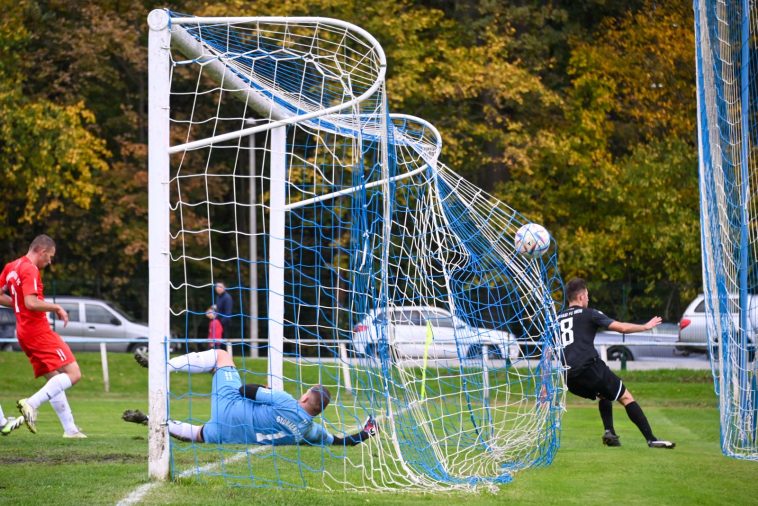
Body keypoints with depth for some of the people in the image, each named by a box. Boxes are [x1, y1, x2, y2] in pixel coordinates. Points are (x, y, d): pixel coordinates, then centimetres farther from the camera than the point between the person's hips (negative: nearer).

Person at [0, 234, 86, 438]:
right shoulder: (30, 270, -14)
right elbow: (31, 302, -24)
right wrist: (56, 307, -12)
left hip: (24, 331, 10)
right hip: (38, 330, -10)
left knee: (55, 380, 14)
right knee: (73, 374, -11)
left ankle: (70, 429, 13)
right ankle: (31, 404, -21)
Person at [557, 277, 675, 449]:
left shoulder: (557, 319, 20)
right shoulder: (589, 314, 5)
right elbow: (623, 327, 3)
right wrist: (646, 327, 18)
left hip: (569, 377, 6)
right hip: (589, 367, -6)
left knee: (604, 395, 30)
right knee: (626, 397, 0)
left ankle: (609, 432, 10)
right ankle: (651, 439, -8)